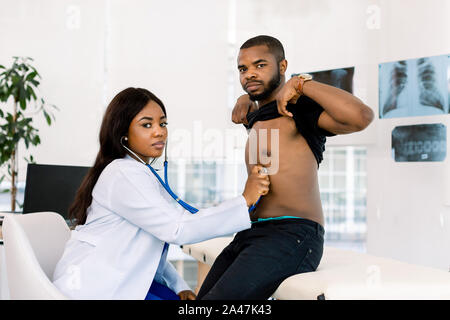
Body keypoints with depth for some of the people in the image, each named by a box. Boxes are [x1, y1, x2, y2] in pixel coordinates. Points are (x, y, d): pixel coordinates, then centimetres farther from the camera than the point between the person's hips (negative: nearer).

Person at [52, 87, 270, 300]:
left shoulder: (140, 172, 15)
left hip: (121, 281, 9)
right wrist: (244, 200, -23)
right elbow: (178, 229, -26)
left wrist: (179, 286, 1)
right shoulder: (123, 174, -17)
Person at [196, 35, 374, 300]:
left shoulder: (300, 108, -4)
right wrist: (244, 99, 25)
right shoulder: (256, 118, 22)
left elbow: (361, 116, -23)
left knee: (218, 298, -27)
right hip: (250, 233, 9)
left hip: (293, 236, -9)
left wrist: (301, 83, -17)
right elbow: (254, 96, 49)